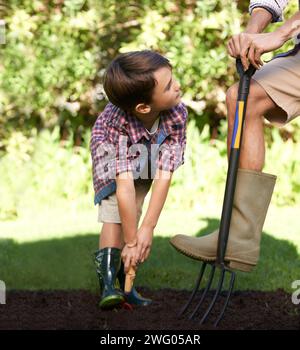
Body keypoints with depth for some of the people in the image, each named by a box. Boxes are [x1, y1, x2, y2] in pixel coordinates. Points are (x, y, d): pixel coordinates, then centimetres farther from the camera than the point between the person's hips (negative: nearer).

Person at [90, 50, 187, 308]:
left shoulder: (178, 113, -38)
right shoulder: (116, 120, -45)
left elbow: (164, 175, -36)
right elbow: (124, 185, -45)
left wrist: (148, 228, -36)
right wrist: (131, 241, -43)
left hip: (148, 152, 3)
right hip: (112, 148, -3)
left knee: (132, 213, -8)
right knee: (114, 211, -20)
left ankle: (125, 281, -2)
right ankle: (108, 283, -22)